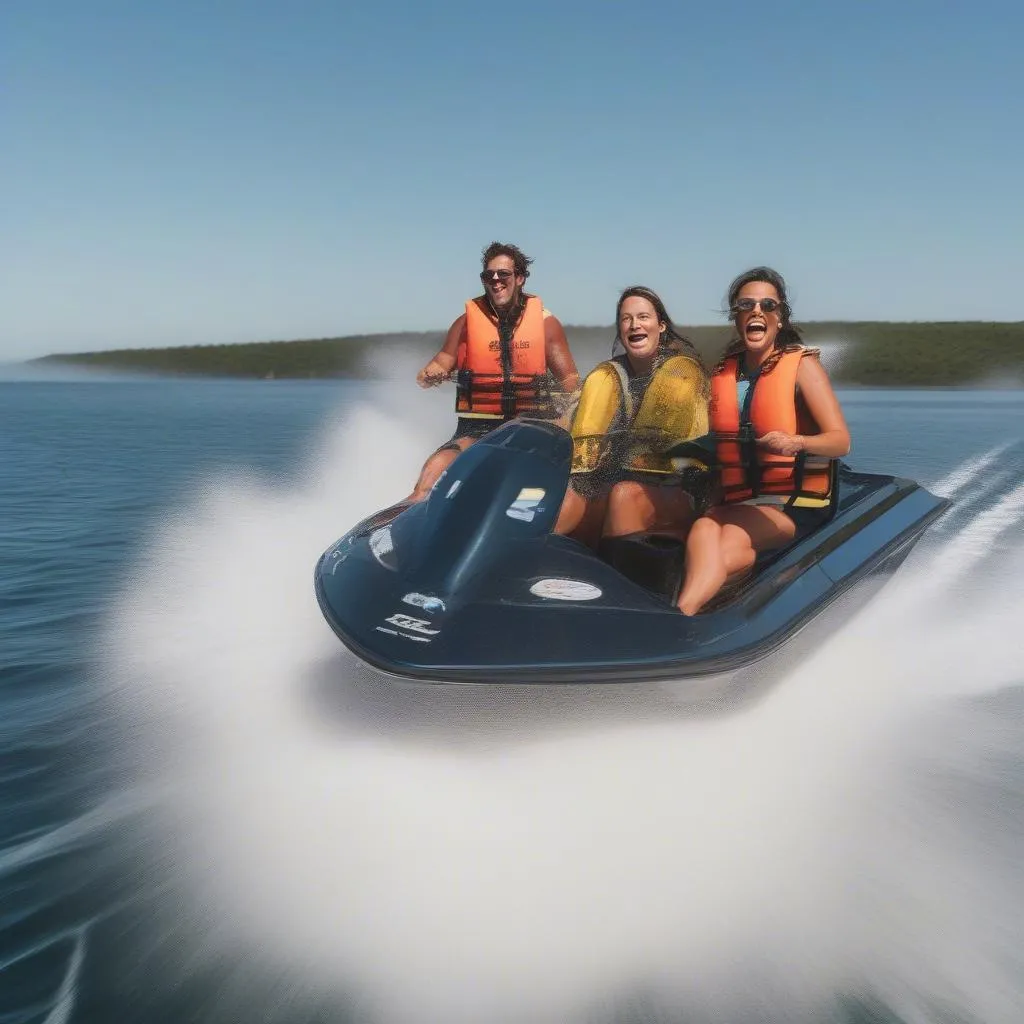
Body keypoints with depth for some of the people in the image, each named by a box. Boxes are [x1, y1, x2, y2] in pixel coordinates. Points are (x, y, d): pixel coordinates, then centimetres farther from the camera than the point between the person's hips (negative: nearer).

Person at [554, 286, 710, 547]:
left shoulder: (682, 370, 3)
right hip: (604, 486, 4)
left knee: (625, 494, -35)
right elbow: (585, 437, 6)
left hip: (671, 494, -4)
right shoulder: (605, 376, 16)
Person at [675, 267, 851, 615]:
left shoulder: (801, 365, -2)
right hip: (734, 501, 4)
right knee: (703, 529, -31)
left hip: (793, 503, -3)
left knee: (720, 548, -31)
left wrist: (795, 443, -31)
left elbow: (841, 441, -12)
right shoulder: (721, 374, 11)